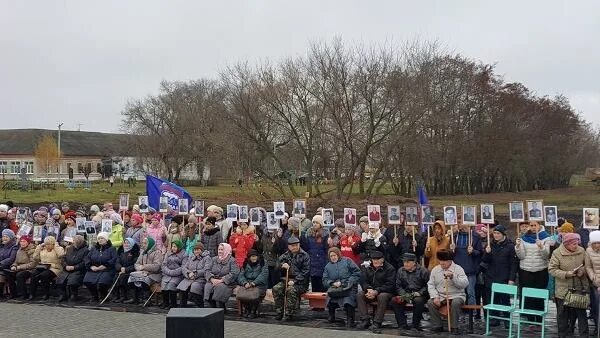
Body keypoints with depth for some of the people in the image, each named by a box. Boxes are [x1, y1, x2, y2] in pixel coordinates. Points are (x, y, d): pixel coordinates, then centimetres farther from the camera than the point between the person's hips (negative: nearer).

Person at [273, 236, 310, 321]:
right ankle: (279, 312, -15)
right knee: (276, 288, -22)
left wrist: (295, 281, -17)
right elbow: (276, 267, 10)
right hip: (286, 280, 5)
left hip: (300, 283, -5)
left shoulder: (304, 256, -1)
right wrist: (282, 265, -15)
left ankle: (288, 314, -27)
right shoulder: (285, 255, 14)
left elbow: (305, 272, -8)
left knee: (291, 290, -34)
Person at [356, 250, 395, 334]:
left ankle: (377, 323, -34)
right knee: (360, 294, -20)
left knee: (382, 297, -37)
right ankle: (365, 320, -19)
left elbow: (389, 285, -15)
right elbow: (363, 281, 3)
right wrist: (369, 289, -20)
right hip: (370, 291, 5)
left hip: (385, 292, -5)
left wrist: (376, 291, -27)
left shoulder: (389, 268, -7)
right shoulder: (367, 268, 10)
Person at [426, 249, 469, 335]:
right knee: (430, 303, -23)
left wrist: (453, 277, -29)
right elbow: (430, 284, 3)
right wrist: (435, 296, -12)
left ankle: (454, 327, -18)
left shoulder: (458, 269, -5)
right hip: (441, 296, 3)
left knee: (455, 303, -36)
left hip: (456, 296, -3)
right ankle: (438, 326, -7)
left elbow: (465, 284, -17)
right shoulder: (435, 269, 6)